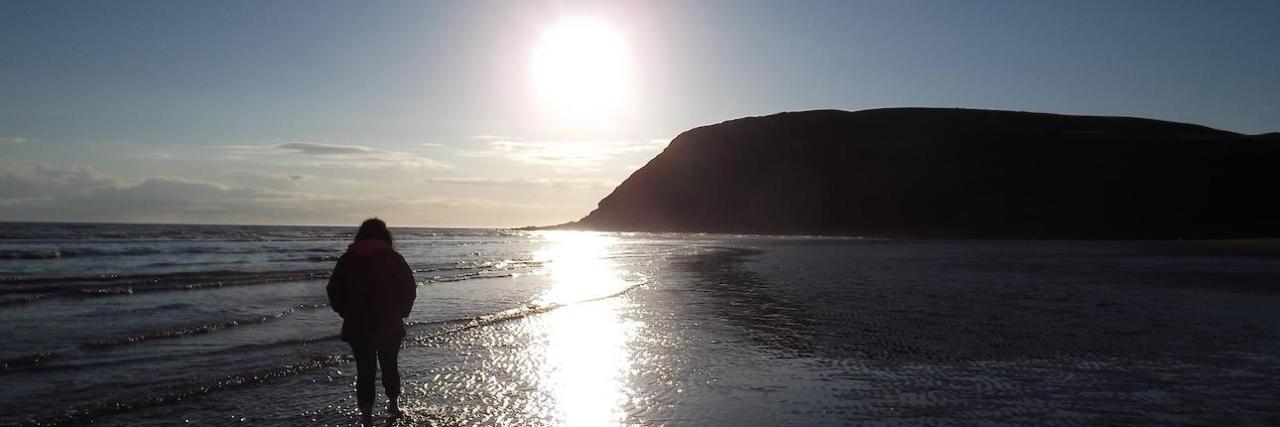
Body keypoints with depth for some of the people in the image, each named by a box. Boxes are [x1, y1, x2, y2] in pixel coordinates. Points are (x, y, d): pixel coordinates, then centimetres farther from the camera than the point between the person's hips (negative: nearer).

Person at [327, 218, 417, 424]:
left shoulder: (347, 259, 1)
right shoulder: (394, 258, -3)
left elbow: (333, 290, 1)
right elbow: (409, 290, -6)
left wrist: (346, 313, 12)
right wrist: (400, 314, 7)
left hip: (357, 326, 0)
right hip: (390, 326, 0)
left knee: (364, 370, 7)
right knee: (389, 365, 19)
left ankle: (367, 414, 7)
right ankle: (393, 404, 33)